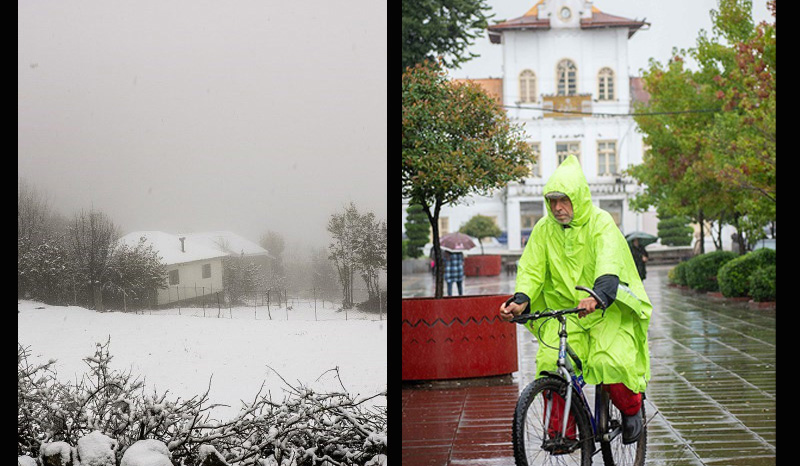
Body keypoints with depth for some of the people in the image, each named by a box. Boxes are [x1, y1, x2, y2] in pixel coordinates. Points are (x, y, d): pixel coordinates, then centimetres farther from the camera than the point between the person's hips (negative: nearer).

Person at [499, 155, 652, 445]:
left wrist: (596, 296, -47)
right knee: (550, 364, -18)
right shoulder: (544, 229, 2)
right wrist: (521, 301, -22)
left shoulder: (601, 223, -11)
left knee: (612, 363, -23)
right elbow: (531, 269, -2)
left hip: (606, 310, -3)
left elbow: (608, 265, -27)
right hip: (562, 310, 3)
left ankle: (631, 410, 8)